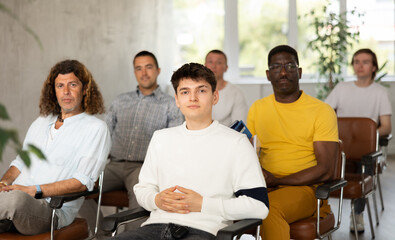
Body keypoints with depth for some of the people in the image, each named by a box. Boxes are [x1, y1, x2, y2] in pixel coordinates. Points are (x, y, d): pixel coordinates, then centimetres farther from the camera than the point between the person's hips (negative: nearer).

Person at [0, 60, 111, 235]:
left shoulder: (95, 128, 4)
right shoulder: (41, 122, 27)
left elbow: (83, 181, -6)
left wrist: (34, 190, -15)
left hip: (53, 208, -5)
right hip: (17, 196, 5)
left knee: (16, 199, -40)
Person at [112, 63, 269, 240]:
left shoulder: (236, 142, 6)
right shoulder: (161, 138, 23)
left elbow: (259, 205, -2)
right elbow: (142, 188, 28)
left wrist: (202, 205, -7)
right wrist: (156, 200, 3)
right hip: (157, 225, 4)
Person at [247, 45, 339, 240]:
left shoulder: (322, 111, 0)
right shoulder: (257, 108, 15)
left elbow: (325, 170, -7)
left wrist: (276, 180, -15)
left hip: (303, 188, -4)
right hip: (263, 186, 4)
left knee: (268, 208, -37)